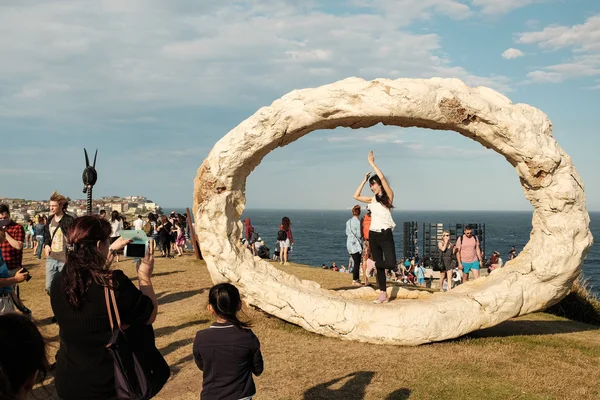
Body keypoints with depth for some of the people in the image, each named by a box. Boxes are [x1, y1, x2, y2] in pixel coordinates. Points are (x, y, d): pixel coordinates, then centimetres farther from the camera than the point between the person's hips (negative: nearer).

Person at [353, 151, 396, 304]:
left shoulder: (388, 197, -4)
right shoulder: (373, 199, 12)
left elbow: (382, 177, -16)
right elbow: (356, 196, 12)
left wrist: (372, 163, -10)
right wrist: (364, 180, 11)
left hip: (385, 235, -5)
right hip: (373, 235, 5)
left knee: (391, 264, -18)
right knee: (379, 265, 7)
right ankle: (383, 294, 13)